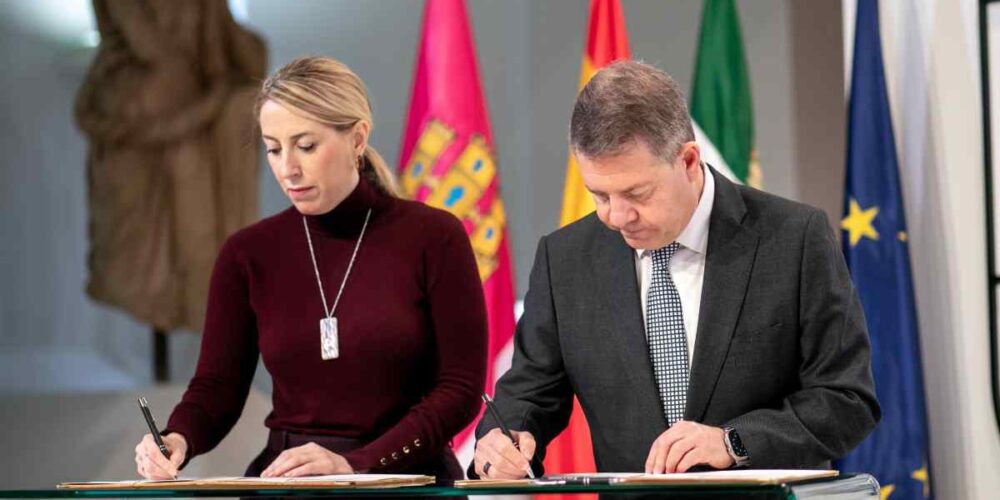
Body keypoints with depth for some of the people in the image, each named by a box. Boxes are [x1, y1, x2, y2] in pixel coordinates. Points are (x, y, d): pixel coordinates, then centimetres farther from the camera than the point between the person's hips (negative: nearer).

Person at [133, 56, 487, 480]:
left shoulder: (433, 238, -1)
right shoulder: (248, 254, 7)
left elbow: (461, 386, -4)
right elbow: (217, 385, 7)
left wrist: (356, 463, -15)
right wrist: (178, 439, -15)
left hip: (407, 484, -4)